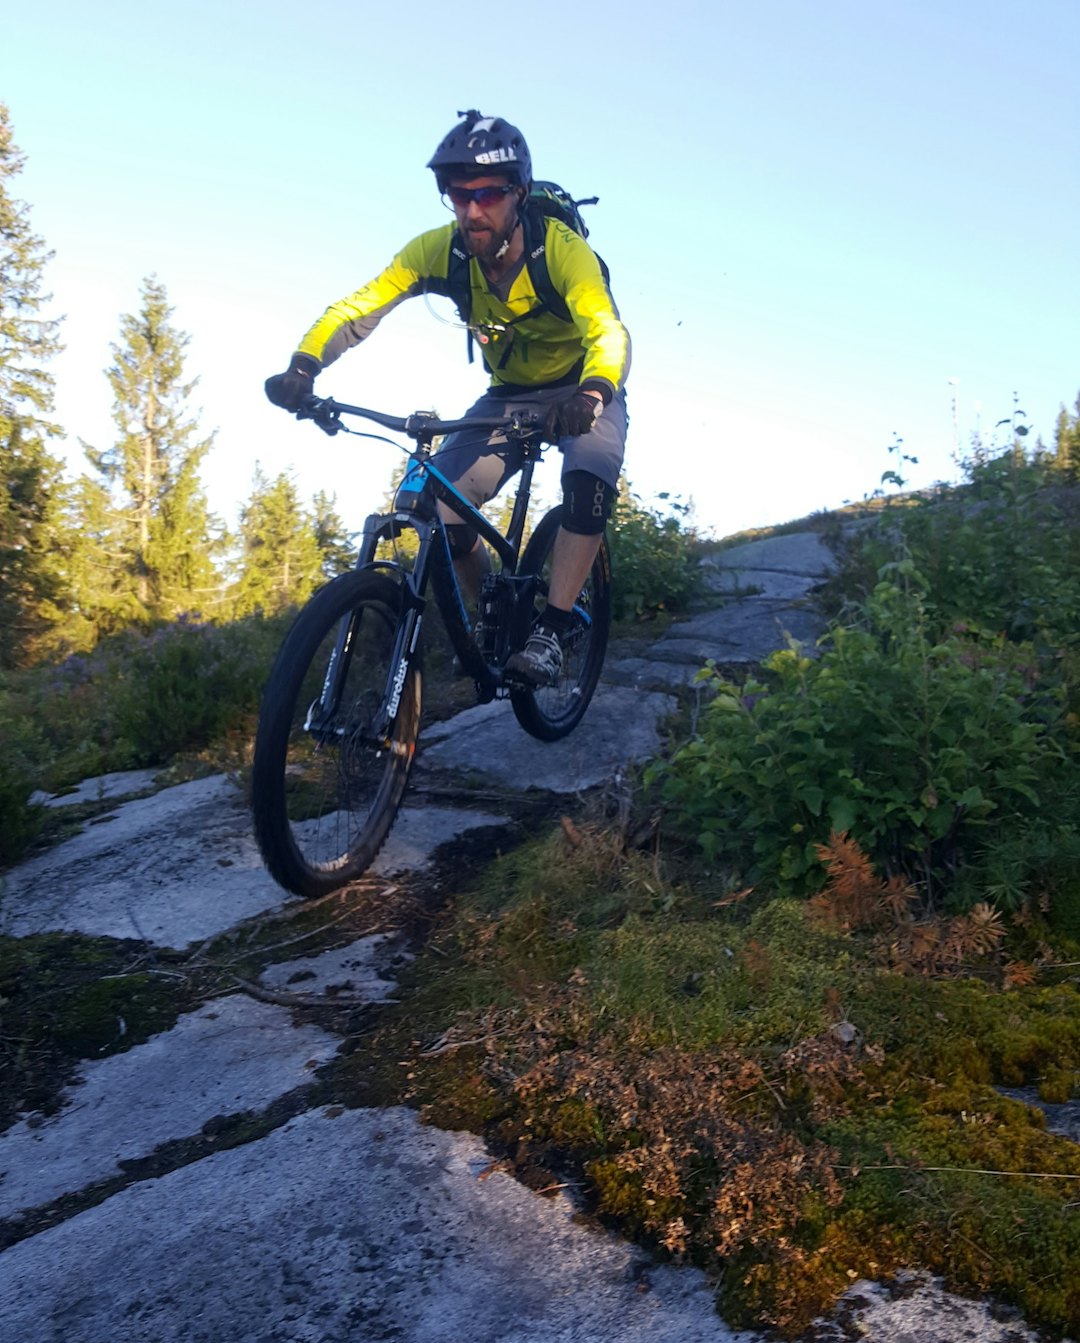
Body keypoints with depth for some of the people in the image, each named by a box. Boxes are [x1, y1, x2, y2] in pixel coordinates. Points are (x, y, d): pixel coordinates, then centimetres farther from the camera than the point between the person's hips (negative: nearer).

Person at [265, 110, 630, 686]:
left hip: (581, 392, -3)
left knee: (590, 479, -34)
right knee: (438, 506, -14)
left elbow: (607, 331, -42)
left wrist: (591, 395, -63)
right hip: (507, 395, 4)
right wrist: (302, 367, -40)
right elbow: (356, 309, -22)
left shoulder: (561, 248, -28)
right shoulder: (439, 250, -18)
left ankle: (548, 633, -25)